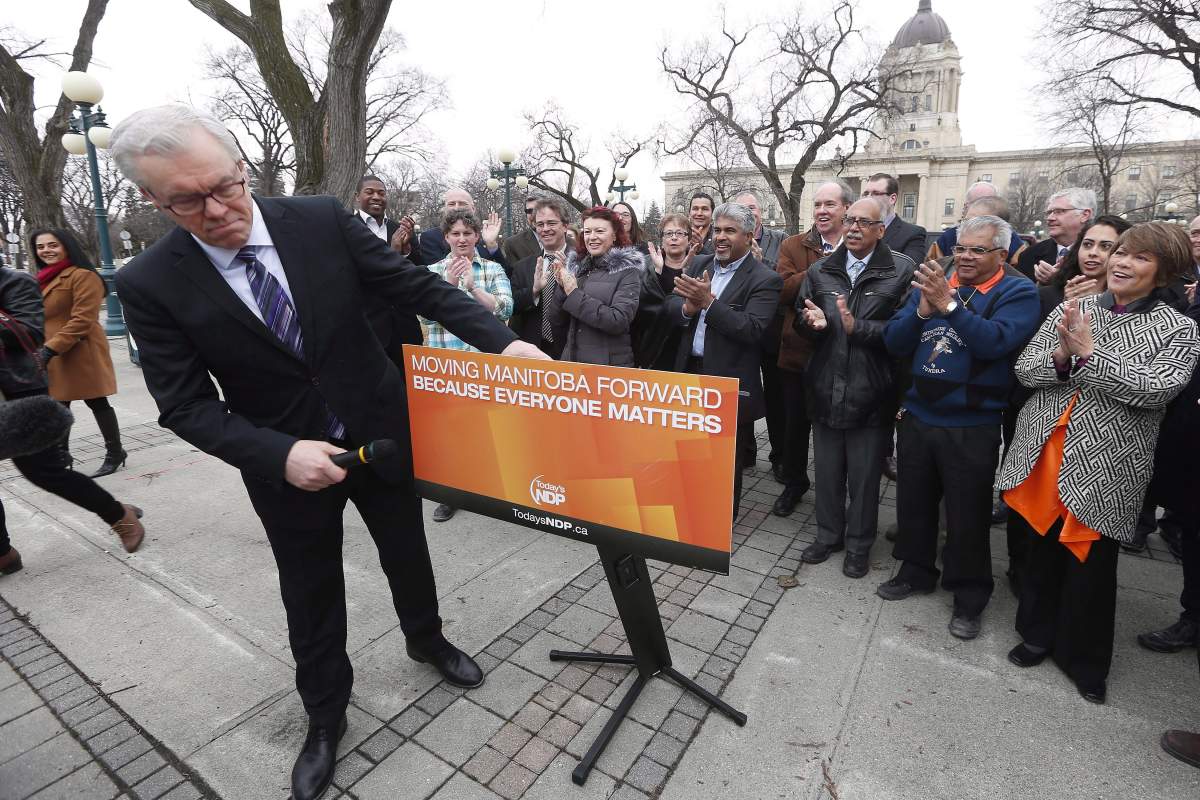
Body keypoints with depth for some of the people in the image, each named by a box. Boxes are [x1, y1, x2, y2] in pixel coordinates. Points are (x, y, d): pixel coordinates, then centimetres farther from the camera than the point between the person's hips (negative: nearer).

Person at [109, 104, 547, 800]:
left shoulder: (324, 220, -13)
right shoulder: (150, 284, -13)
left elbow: (420, 287, -11)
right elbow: (186, 404, -12)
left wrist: (501, 339, -23)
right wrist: (279, 455, -27)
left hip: (383, 434, 1)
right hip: (287, 462, 0)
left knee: (408, 553, 21)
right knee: (311, 593, 16)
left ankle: (427, 639, 52)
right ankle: (326, 715, 43)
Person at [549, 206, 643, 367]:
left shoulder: (627, 271, -6)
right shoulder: (576, 266, 7)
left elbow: (619, 321, -19)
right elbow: (557, 321, 6)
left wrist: (574, 294, -17)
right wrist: (562, 288, -11)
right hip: (571, 360, 4)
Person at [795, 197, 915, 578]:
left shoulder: (902, 270, -6)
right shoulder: (821, 269, 8)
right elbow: (801, 320, 8)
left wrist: (856, 327, -22)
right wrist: (814, 321, -13)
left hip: (871, 393, -4)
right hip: (825, 389, 4)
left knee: (864, 475, 11)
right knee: (827, 470, 17)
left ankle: (858, 544, 31)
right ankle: (829, 535, 36)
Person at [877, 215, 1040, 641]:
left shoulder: (1018, 293, -5)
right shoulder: (931, 284, 7)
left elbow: (996, 341, -23)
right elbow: (894, 342, 1)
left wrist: (948, 304, -26)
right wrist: (922, 309, -15)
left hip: (972, 427, -4)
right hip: (917, 417, 5)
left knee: (967, 515, 8)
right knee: (913, 503, 17)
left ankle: (969, 596, 27)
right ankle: (916, 571, 37)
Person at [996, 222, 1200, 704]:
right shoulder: (1071, 310, 6)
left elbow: (1155, 389, -16)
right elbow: (1025, 370, 1)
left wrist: (1088, 354, -19)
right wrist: (1061, 356, -18)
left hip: (1106, 467, -2)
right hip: (1044, 455, 2)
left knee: (1090, 564, 8)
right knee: (1042, 550, 15)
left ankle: (1085, 660, 31)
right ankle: (1038, 634, 37)